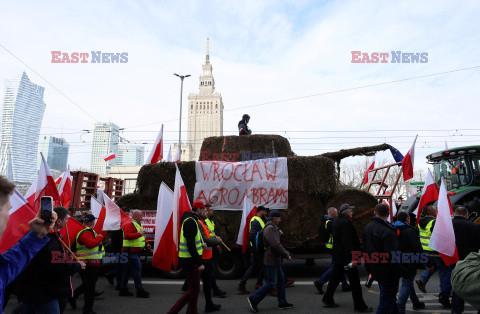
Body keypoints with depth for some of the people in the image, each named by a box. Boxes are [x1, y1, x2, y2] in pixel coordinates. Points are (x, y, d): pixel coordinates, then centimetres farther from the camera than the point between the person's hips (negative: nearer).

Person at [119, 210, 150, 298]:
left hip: (135, 252, 10)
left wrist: (145, 245, 19)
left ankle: (123, 290, 23)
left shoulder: (138, 224, 19)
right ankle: (140, 290, -2)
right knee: (137, 269, -8)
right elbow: (127, 235, -30)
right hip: (131, 252, -10)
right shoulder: (129, 224, -14)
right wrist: (139, 234, -30)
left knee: (127, 271, 14)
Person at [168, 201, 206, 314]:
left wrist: (201, 244, 17)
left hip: (190, 260, 10)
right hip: (190, 261, -10)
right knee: (194, 289, -4)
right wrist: (199, 263, -24)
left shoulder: (191, 220, 14)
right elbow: (190, 245, -25)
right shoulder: (191, 221, -19)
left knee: (194, 288, 18)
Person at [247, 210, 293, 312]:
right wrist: (287, 255, -16)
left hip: (275, 259, 11)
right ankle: (254, 299, 3)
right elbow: (276, 245, -25)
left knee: (281, 280, 15)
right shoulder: (270, 228, -19)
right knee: (271, 283, -6)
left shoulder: (273, 228, 16)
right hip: (271, 260, -11)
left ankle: (282, 303, 25)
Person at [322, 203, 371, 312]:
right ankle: (359, 305, 9)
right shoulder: (345, 222, -19)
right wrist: (352, 257, -25)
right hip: (345, 255, -10)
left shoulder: (337, 221, 13)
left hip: (338, 254, 10)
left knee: (336, 277, 16)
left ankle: (327, 300, 23)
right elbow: (347, 242, -24)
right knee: (354, 280, 0)